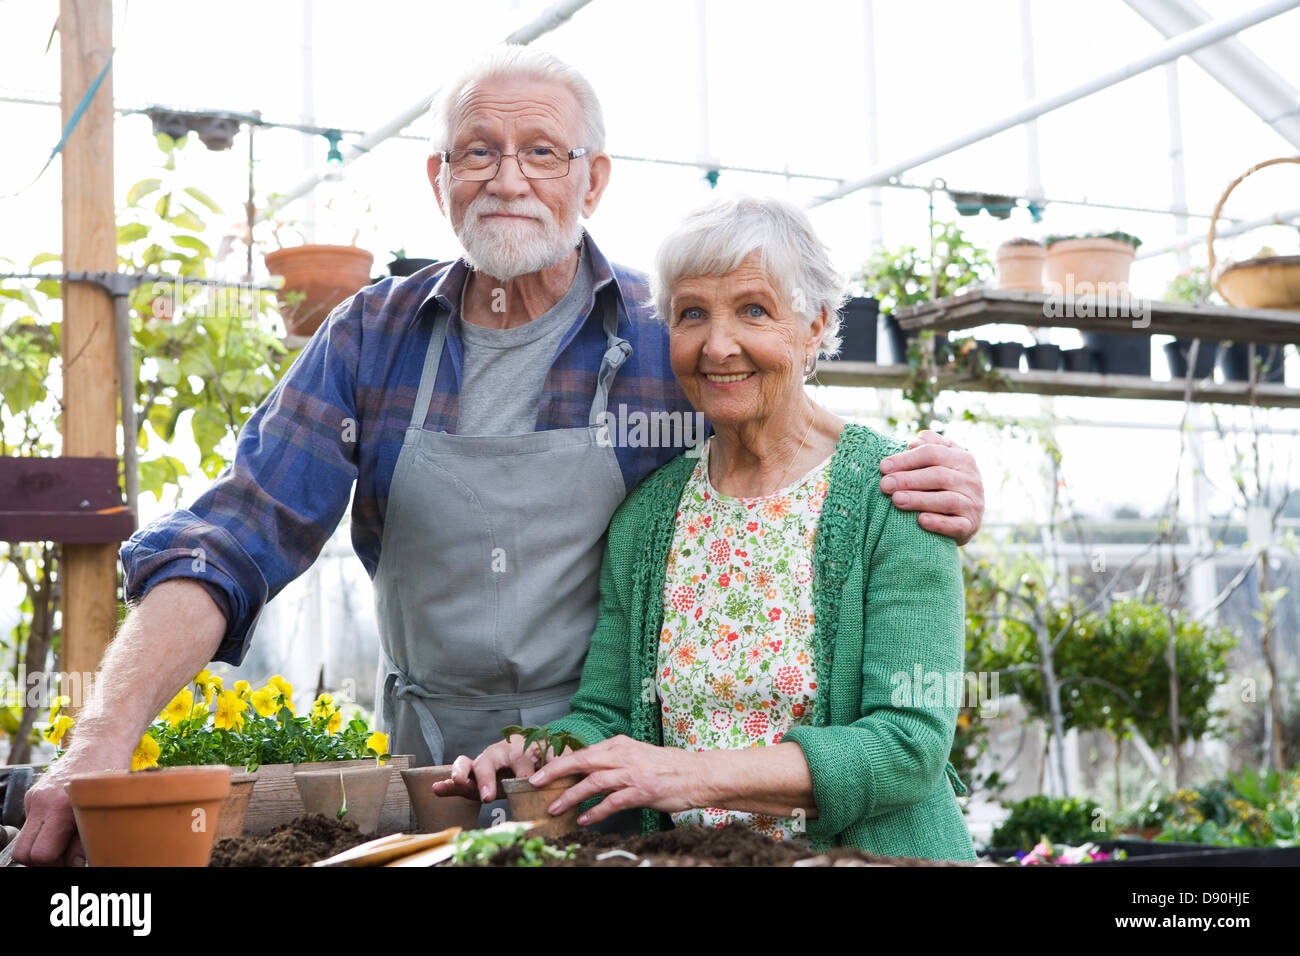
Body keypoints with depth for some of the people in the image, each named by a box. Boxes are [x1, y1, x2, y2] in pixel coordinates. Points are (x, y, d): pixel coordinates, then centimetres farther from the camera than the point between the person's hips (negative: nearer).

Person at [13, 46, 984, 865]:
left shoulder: (675, 342, -3)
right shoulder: (372, 338, 2)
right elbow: (235, 540, -5)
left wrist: (924, 489, -22)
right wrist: (104, 741, -18)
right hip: (424, 778, 2)